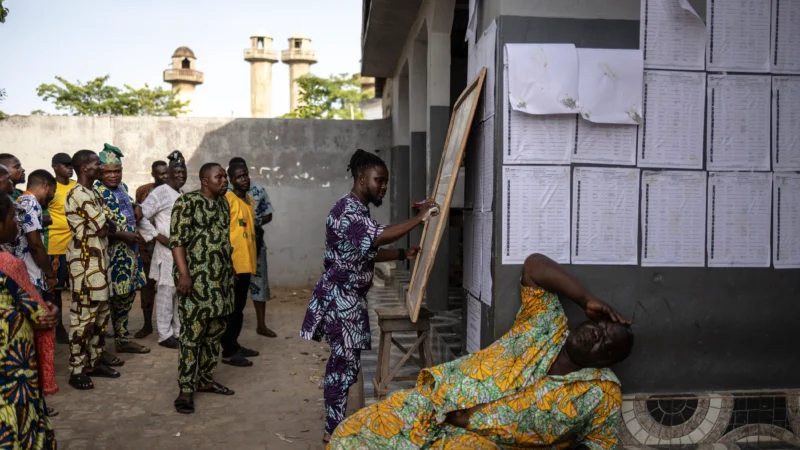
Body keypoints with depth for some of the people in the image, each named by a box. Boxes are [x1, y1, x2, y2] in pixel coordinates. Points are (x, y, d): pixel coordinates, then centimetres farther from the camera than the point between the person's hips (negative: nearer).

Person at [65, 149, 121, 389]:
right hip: (85, 263, -10)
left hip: (98, 260, 10)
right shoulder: (79, 194, -16)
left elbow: (108, 224, 13)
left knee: (100, 313, 14)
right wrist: (110, 225, 3)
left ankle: (94, 361, 24)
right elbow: (106, 227, -17)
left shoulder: (92, 194, 16)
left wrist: (107, 225, -7)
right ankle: (77, 370, 4)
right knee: (83, 315, -4)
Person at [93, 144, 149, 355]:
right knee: (108, 298, -2)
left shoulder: (122, 187, 12)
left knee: (128, 294, 15)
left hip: (129, 250, 8)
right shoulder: (96, 192, -13)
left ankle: (122, 339, 27)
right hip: (110, 253, -8)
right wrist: (123, 236, -20)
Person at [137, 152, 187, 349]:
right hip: (168, 249, -8)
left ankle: (179, 332, 22)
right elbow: (140, 216, -16)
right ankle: (165, 335, 7)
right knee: (166, 291, -2)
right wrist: (158, 236, -16)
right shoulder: (160, 193, -10)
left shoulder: (183, 195, 15)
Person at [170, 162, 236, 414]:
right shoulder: (187, 202, -9)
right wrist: (184, 274, -21)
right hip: (196, 279, -8)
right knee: (192, 333, -5)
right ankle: (186, 389, 4)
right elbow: (177, 240, -14)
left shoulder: (223, 202, 14)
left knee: (215, 332, 12)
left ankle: (205, 380, 25)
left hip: (221, 279, 8)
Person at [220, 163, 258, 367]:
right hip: (233, 263, -8)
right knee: (232, 307, -2)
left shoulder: (250, 200, 15)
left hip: (247, 262, 8)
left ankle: (235, 345, 26)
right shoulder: (227, 200, -10)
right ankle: (228, 352, 5)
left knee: (240, 306, 15)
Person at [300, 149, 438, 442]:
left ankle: (335, 425, 26)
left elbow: (366, 253, 21)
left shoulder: (359, 210, 15)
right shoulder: (347, 210, -19)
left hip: (350, 298, 10)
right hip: (340, 298, -10)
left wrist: (402, 254, 10)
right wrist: (418, 219, -30)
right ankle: (333, 430, 8)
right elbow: (378, 237, -34)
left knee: (342, 362, 15)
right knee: (345, 363, -4)